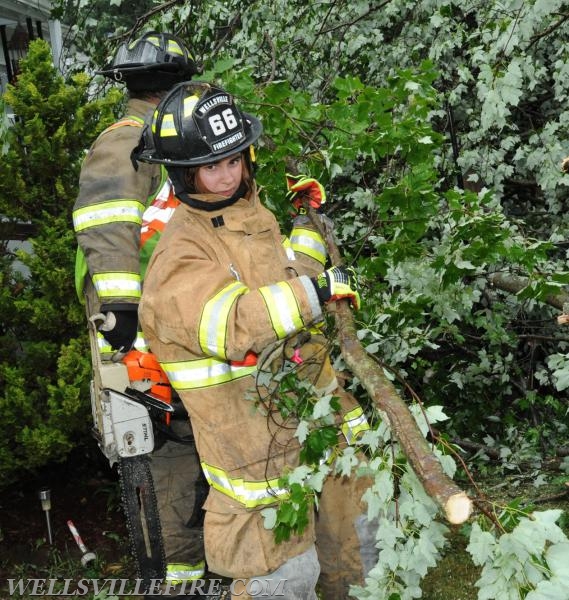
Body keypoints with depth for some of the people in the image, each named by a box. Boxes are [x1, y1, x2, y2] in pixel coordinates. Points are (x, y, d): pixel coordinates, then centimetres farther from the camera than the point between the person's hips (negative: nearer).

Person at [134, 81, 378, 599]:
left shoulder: (253, 211, 10)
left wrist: (307, 221, 11)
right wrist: (317, 289, -30)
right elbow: (228, 325, -32)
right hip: (257, 434, -8)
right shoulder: (181, 251, -17)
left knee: (356, 542, 23)